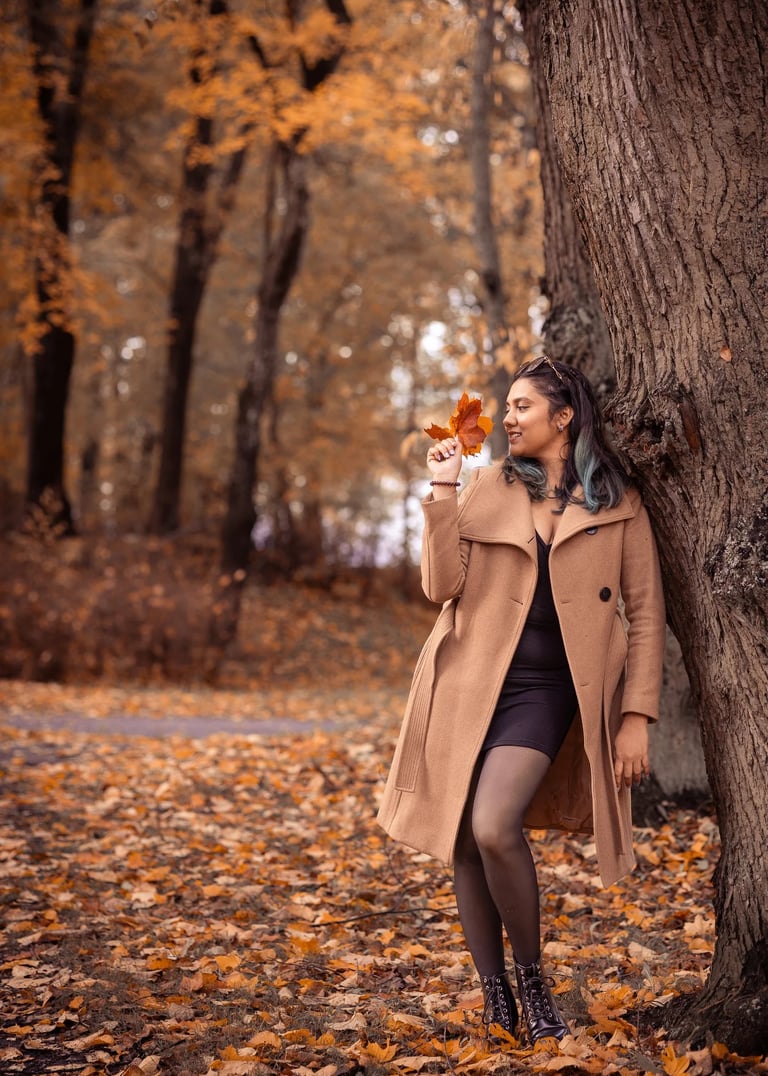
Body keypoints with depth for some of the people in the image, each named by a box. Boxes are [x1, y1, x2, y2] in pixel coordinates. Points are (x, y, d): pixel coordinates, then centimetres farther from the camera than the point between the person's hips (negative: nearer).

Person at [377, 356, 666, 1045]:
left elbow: (645, 616, 3)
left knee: (494, 828, -22)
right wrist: (442, 491, -8)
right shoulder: (485, 489, 7)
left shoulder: (620, 505, 3)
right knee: (463, 842, 3)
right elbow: (442, 585, -2)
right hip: (470, 683, 3)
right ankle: (496, 1000, 20)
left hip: (545, 688, -3)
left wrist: (637, 717, -4)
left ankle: (533, 978, 2)